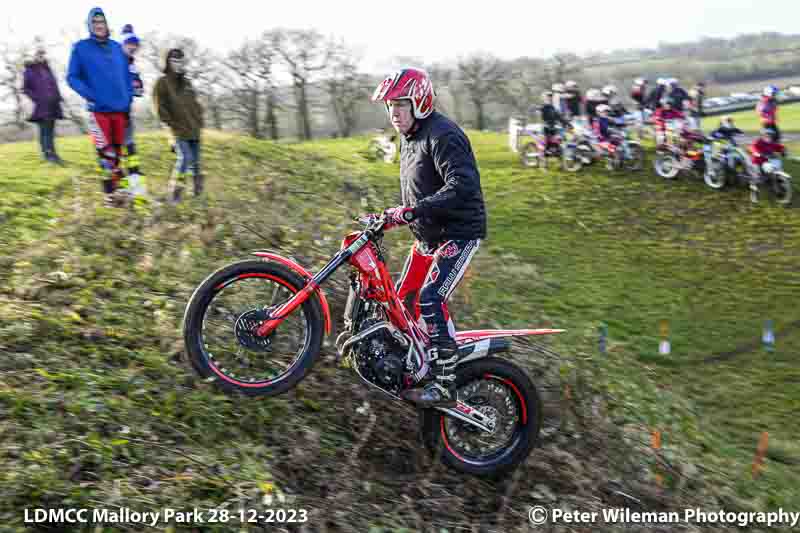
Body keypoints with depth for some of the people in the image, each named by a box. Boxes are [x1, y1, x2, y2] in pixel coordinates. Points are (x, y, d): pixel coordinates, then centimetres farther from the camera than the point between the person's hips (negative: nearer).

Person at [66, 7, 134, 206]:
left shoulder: (117, 47, 11)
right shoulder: (81, 48, 0)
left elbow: (127, 75, 17)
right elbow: (72, 77, -2)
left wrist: (129, 99, 7)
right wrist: (90, 96, -15)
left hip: (120, 109, 4)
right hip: (99, 110, -4)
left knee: (117, 151, 12)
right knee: (106, 153, -7)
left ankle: (120, 187, 22)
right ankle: (109, 192, 1)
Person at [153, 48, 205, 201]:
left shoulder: (187, 83, 15)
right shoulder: (162, 83, -4)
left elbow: (195, 103, 24)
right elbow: (160, 108, -8)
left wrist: (199, 119, 13)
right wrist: (172, 123, -10)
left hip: (194, 130, 6)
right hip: (180, 130, -6)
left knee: (195, 160, 11)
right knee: (185, 158, -17)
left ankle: (198, 190, 27)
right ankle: (175, 192, -7)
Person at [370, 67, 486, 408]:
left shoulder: (443, 136, -17)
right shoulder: (410, 139, 15)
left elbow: (463, 186, -31)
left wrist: (412, 211, -35)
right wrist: (394, 216, 11)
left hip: (458, 233, -10)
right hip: (427, 236, 10)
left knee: (430, 299, -23)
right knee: (402, 301, 10)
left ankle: (445, 385, -18)